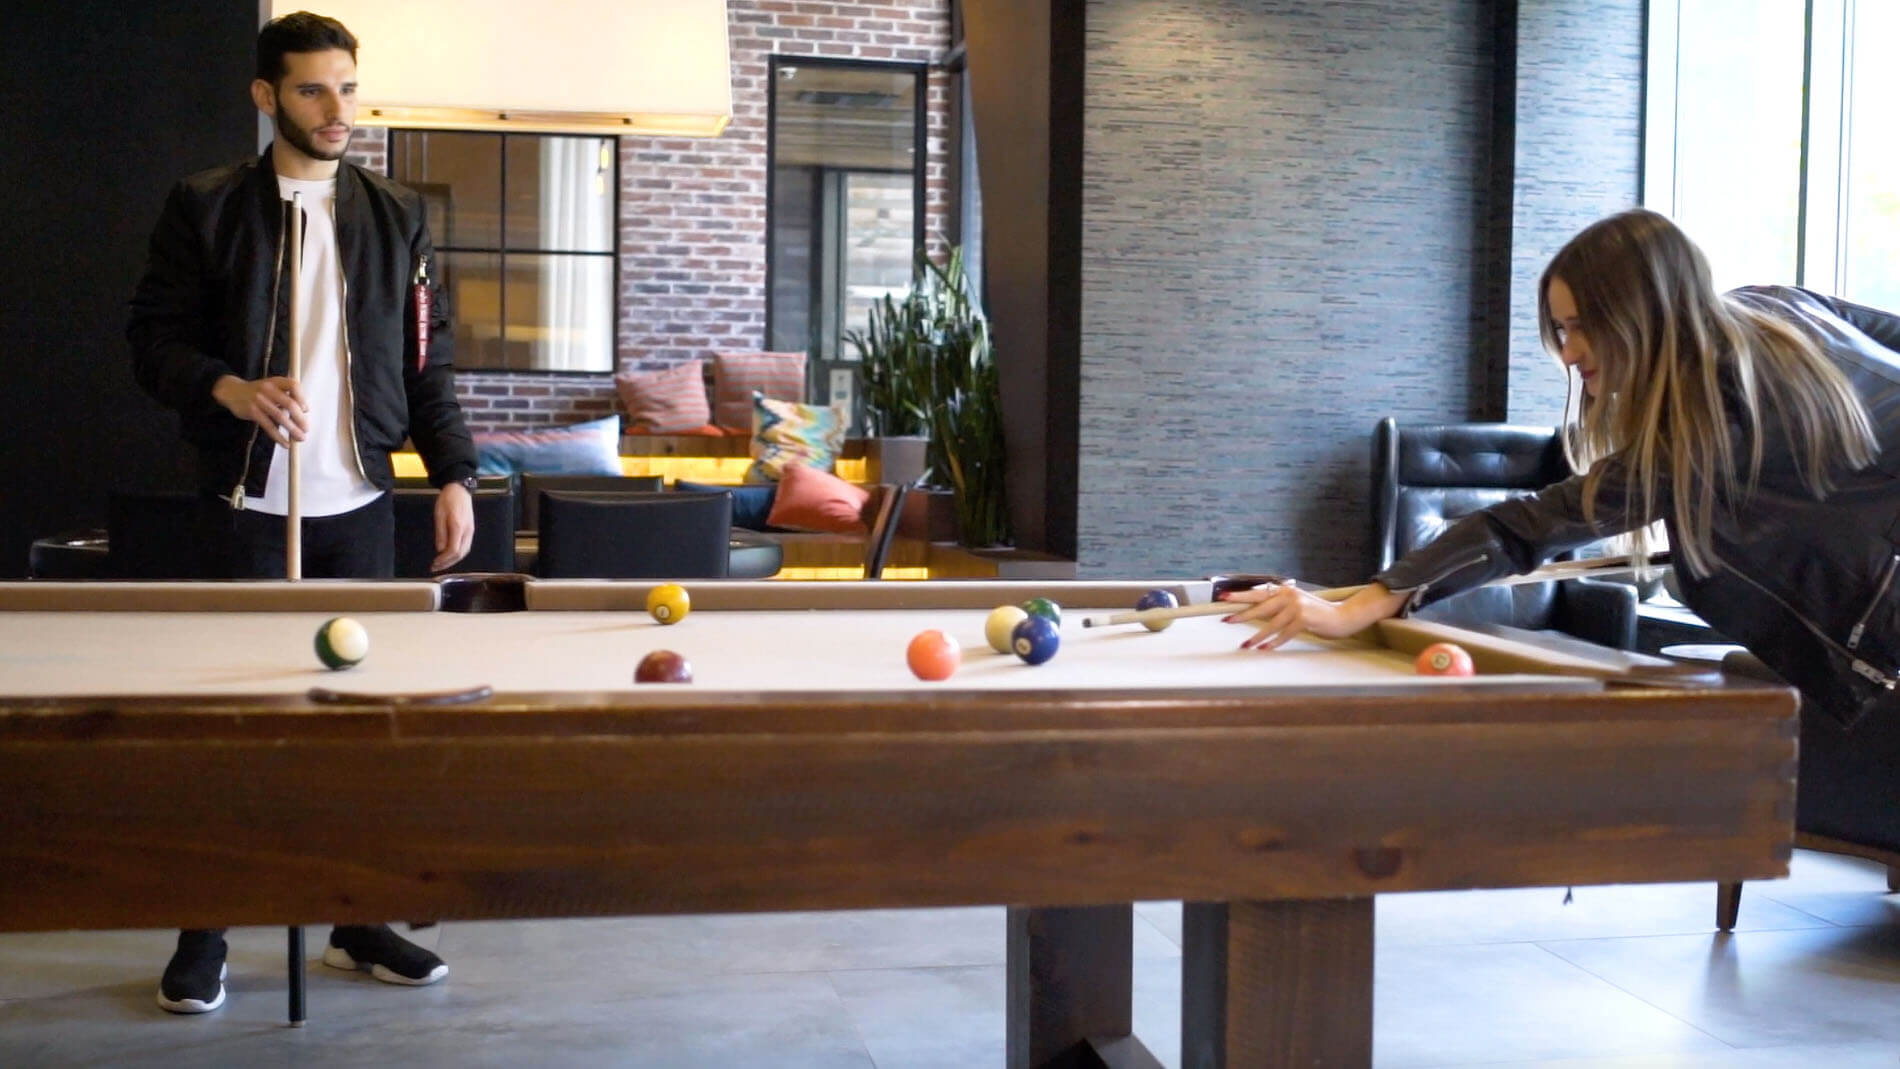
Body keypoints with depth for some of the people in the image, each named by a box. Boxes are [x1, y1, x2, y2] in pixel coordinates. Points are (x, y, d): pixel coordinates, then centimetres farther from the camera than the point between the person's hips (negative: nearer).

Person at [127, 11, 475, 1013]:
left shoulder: (397, 215, 9)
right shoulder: (206, 207, 0)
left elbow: (427, 360, 10)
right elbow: (155, 338, -2)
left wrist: (453, 474, 1)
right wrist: (231, 389, -20)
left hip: (359, 505, 3)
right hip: (248, 505, -2)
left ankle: (356, 920, 17)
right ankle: (206, 927, 14)